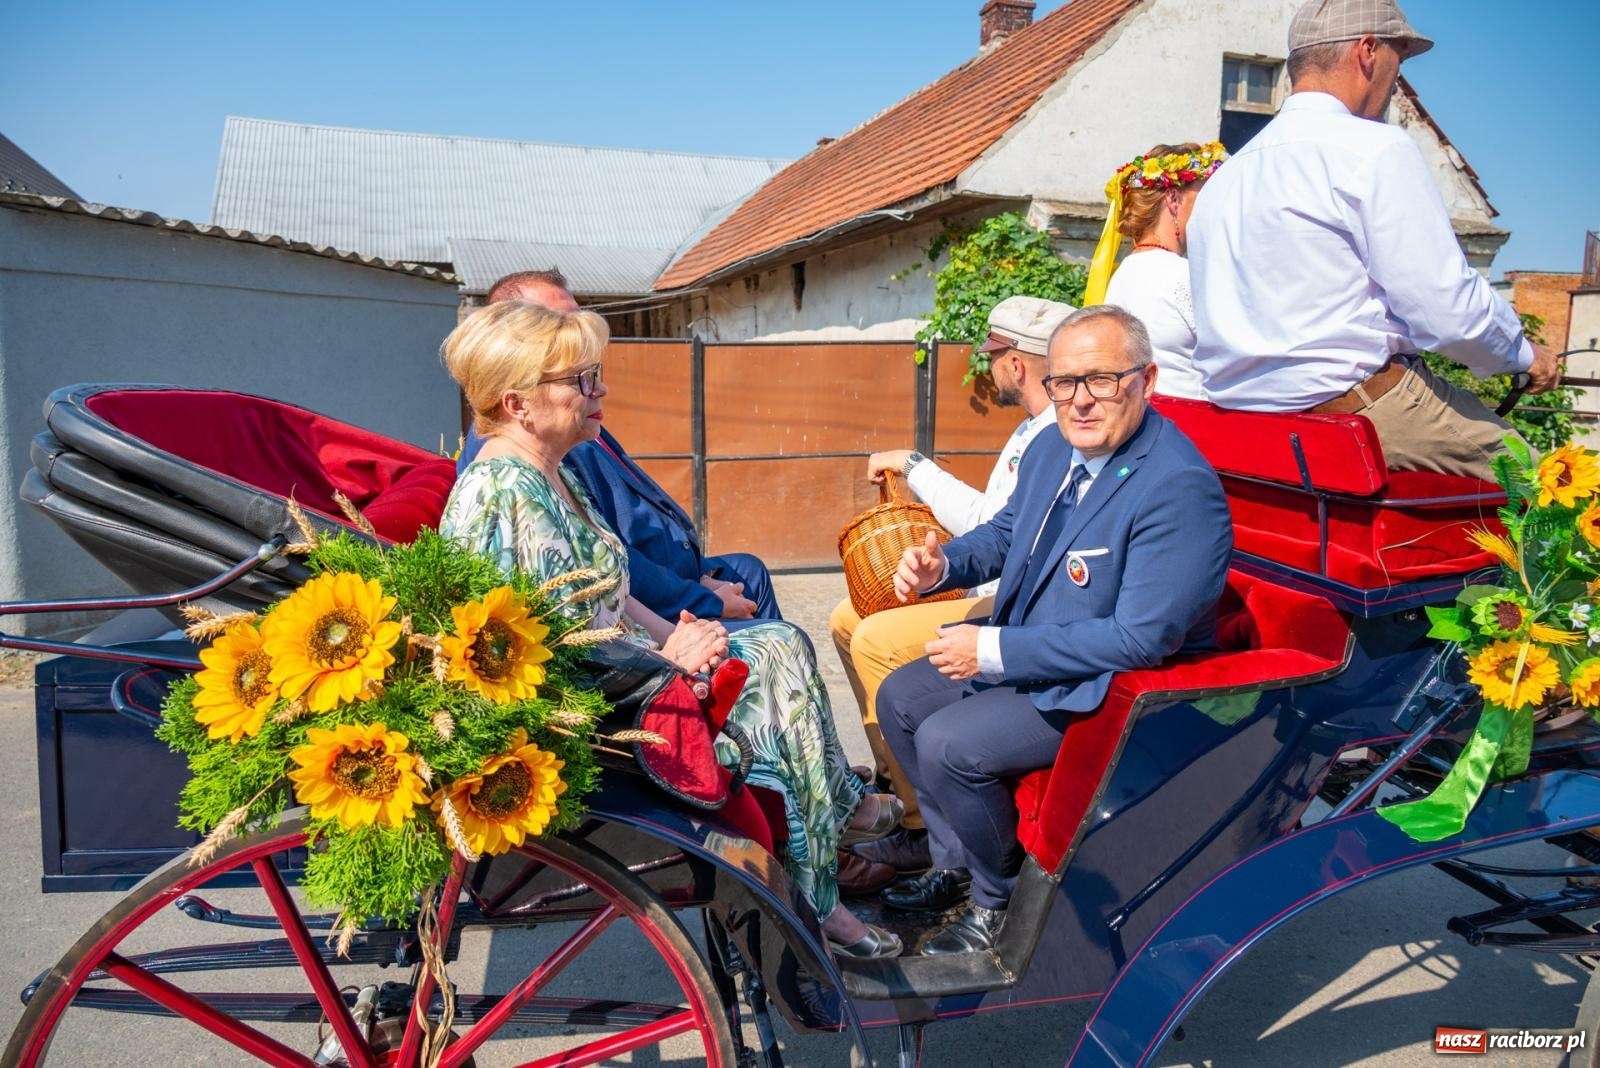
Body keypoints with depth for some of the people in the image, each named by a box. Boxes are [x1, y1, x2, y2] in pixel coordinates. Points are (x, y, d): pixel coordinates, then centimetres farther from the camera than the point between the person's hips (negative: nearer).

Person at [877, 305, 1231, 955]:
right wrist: (941, 563, -7)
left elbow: (1142, 638, -29)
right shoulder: (1052, 447, 0)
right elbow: (1004, 535, 17)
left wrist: (995, 651, -27)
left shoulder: (1179, 488, -27)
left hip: (1114, 688, -9)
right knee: (899, 699, 9)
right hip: (1021, 648, 9)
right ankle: (955, 864, 23)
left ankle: (999, 901, 6)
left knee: (948, 744, -21)